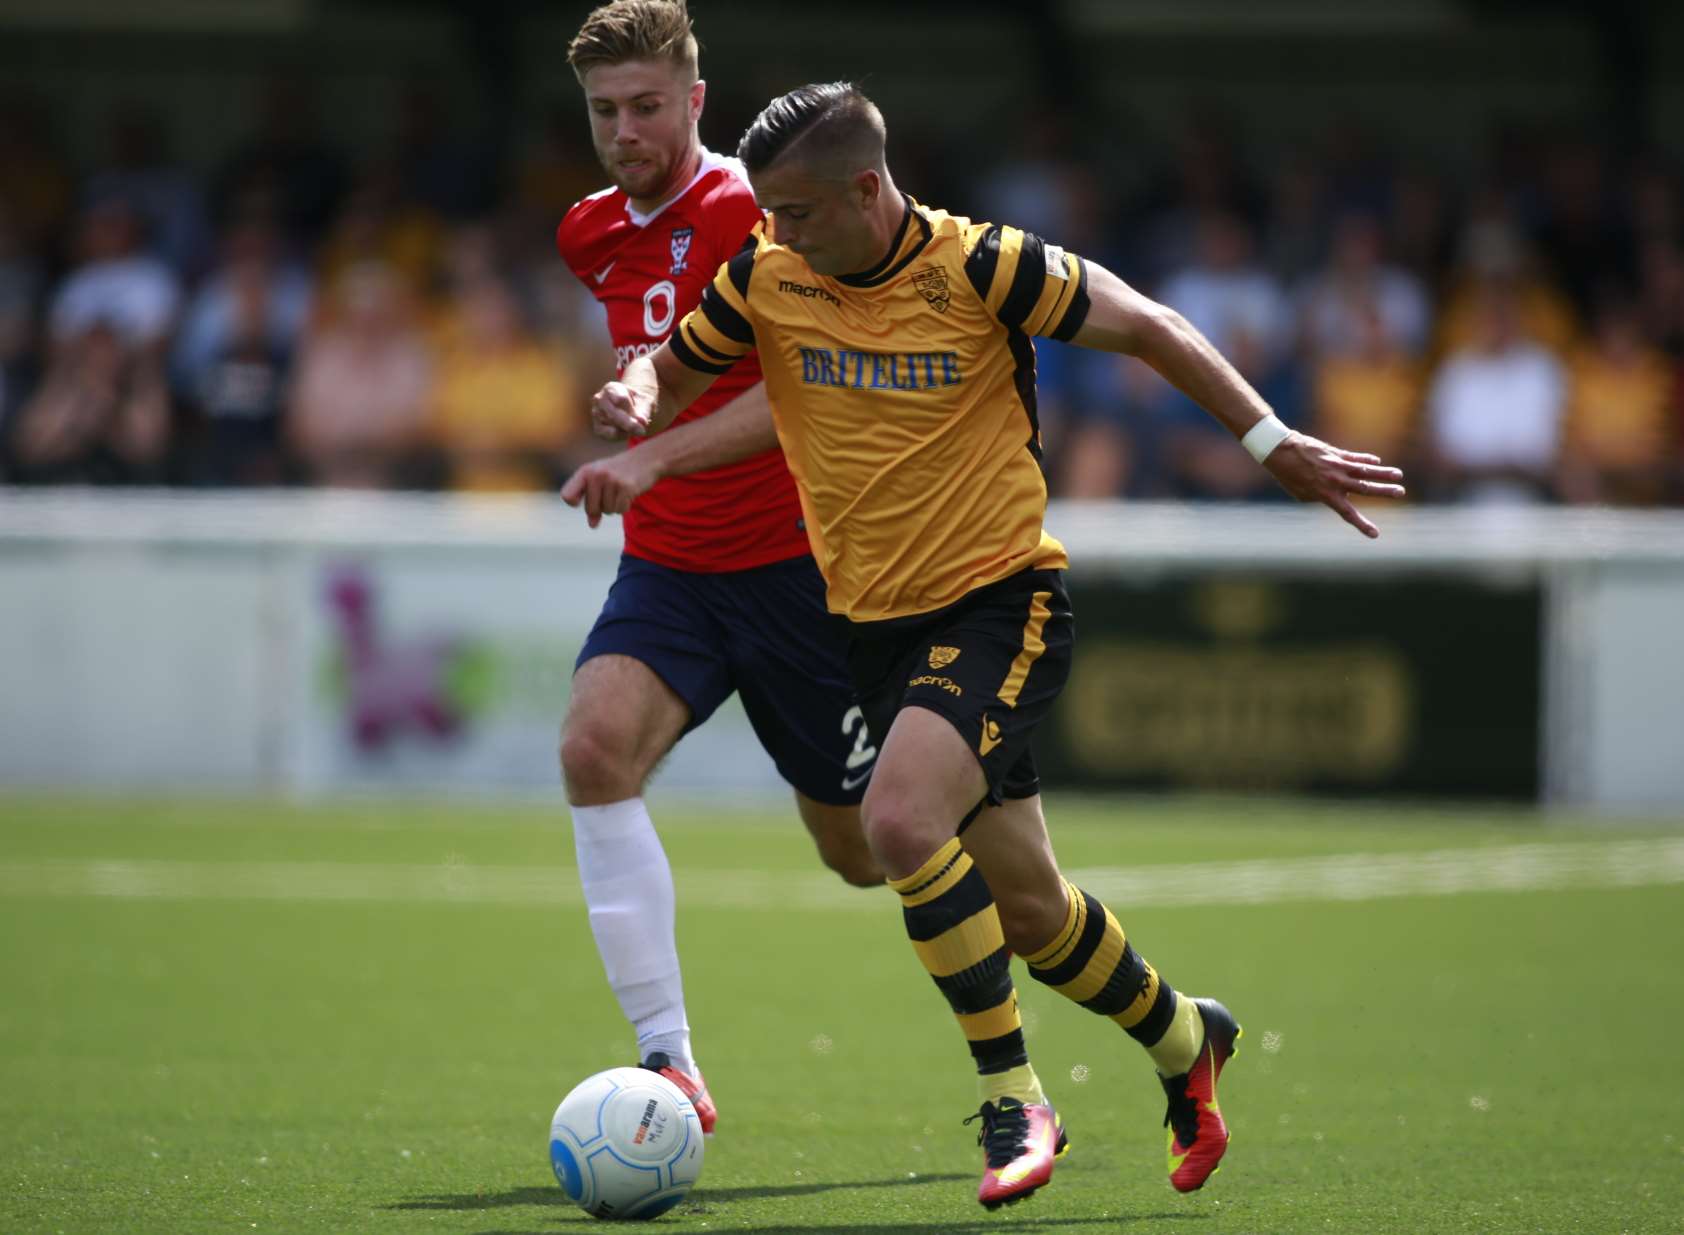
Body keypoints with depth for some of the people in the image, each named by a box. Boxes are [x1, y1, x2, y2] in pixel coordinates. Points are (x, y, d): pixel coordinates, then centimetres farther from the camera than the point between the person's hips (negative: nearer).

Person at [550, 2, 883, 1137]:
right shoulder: (592, 236, 8)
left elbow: (799, 392, -27)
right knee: (595, 745, -25)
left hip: (796, 566, -5)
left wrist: (656, 458, -36)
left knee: (868, 850, 5)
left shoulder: (746, 210, -15)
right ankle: (670, 1063, -27)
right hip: (668, 566, 5)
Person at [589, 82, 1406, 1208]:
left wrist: (1273, 442, -5)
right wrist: (635, 401, -11)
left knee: (901, 820, -28)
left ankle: (1015, 1102, -16)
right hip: (877, 623, 5)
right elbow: (674, 367, 13)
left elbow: (1146, 326, -4)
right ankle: (1184, 1039, 37)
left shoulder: (979, 268, -14)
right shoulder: (766, 279, -3)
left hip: (1002, 599, -5)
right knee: (1024, 906, 10)